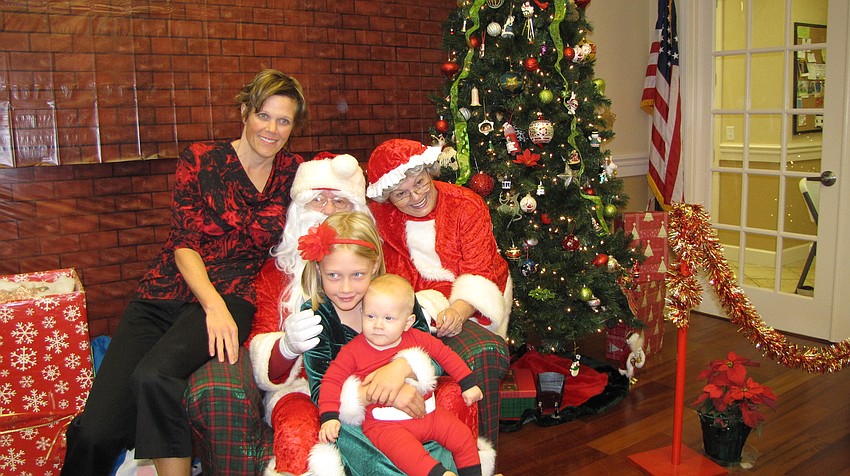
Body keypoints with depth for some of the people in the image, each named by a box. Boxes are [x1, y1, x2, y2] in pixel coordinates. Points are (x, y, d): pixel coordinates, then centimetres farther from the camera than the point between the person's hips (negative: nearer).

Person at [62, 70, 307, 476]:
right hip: (165, 292, 1)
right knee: (95, 431, -16)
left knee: (155, 375, -34)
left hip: (231, 296, 0)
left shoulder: (293, 172, 11)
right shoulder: (200, 160, 5)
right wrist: (213, 306, -20)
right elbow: (184, 244, -4)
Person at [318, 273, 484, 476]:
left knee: (463, 436, -1)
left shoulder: (418, 339, 3)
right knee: (406, 451, -34)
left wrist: (468, 384, 16)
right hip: (383, 423, -4)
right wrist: (329, 417, -16)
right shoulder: (353, 351, -4)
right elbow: (332, 381, -4)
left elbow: (445, 354, 15)